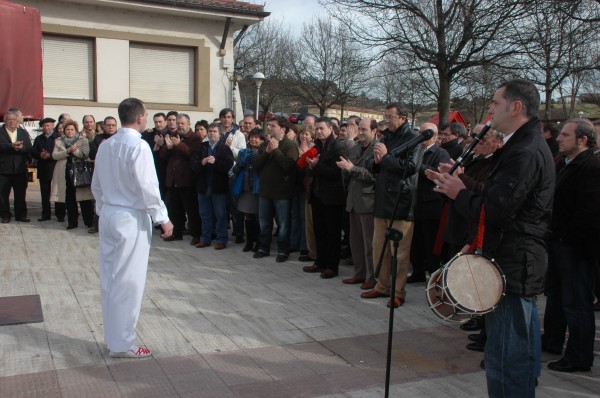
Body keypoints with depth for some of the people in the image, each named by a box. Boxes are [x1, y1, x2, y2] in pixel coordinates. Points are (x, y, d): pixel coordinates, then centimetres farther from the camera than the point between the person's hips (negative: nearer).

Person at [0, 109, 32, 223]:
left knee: (20, 194, 7)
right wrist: (12, 146, -29)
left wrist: (21, 147, -20)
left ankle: (21, 215, 16)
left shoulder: (24, 133, 10)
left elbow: (29, 148, -1)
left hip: (20, 168, 2)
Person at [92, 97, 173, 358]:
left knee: (110, 277, 14)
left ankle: (112, 336, 26)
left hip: (108, 216, 8)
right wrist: (163, 218, -9)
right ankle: (122, 344, 9)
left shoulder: (105, 146, 6)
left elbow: (96, 184, 13)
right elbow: (147, 187, -17)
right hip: (131, 218, -8)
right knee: (127, 282, 1)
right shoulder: (138, 146, -15)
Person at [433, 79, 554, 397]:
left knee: (504, 358, -4)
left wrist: (459, 193, -9)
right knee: (521, 351, 21)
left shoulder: (525, 152, -19)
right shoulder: (527, 145, 15)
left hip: (512, 265, -11)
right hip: (520, 262, 11)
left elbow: (494, 210, -25)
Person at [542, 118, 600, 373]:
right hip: (559, 242, 10)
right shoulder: (565, 164, 12)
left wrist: (569, 238, -20)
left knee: (576, 302, 0)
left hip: (576, 246, -10)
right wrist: (555, 236, 9)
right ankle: (552, 341, 38)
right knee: (555, 294, 22)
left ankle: (579, 357, 13)